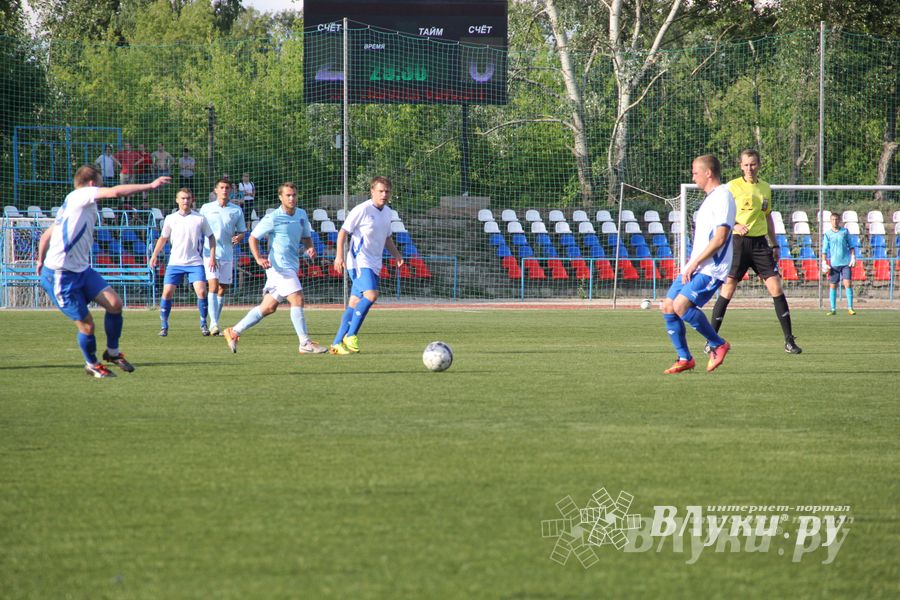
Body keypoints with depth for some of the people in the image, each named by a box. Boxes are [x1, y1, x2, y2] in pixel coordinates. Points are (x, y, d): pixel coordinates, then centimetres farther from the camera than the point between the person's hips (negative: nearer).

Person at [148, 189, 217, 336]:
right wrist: (154, 255, 8)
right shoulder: (170, 219, 5)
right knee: (167, 292, -8)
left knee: (201, 292, -14)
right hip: (175, 263, 1)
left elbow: (211, 237, 10)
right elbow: (163, 238, 17)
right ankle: (164, 326, 3)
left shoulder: (200, 218, 1)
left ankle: (203, 324, 3)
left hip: (195, 263, -1)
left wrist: (212, 256, 1)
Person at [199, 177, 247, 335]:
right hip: (210, 253, -3)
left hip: (228, 255, 3)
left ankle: (215, 322, 17)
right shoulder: (206, 208, 4)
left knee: (223, 289, 6)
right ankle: (213, 324, -23)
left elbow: (242, 232, 13)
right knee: (213, 286, -16)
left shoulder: (236, 210, 7)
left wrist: (239, 237, -10)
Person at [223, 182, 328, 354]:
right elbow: (253, 237, -5)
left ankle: (234, 332, 22)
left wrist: (310, 247, 0)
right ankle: (305, 344, -12)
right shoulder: (273, 218, -9)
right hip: (280, 267, -8)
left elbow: (306, 236, 23)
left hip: (291, 267, 8)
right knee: (297, 300, -15)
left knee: (268, 308, 11)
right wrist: (258, 258, -21)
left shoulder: (302, 214, 11)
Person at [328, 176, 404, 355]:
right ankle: (351, 335, -17)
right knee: (371, 294, -25)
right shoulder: (362, 210, -10)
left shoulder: (387, 212, 14)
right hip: (359, 262, -8)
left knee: (355, 303, 6)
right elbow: (343, 232, -9)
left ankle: (337, 344, 9)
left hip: (374, 265, 8)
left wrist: (395, 253, 12)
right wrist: (339, 255, -18)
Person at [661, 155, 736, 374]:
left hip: (711, 269, -10)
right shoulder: (711, 198, 19)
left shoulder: (722, 197, -13)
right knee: (668, 308, 3)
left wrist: (695, 263, -19)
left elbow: (720, 238, -21)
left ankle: (718, 345, -8)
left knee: (681, 305, -23)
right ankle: (684, 359, 9)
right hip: (695, 267, 10)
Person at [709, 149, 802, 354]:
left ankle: (789, 340, 1)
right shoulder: (733, 187, -2)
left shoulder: (765, 188, 13)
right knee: (728, 290, -7)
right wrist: (736, 225, -22)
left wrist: (775, 244, 21)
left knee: (776, 288, -4)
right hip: (738, 242, -4)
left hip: (760, 243, 4)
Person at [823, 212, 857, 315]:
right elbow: (825, 249, 6)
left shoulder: (845, 231, 6)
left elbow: (851, 246, 10)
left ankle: (850, 308, -6)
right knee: (832, 285, 3)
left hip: (846, 262, -1)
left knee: (848, 284, -9)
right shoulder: (828, 234, 5)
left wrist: (853, 257, 0)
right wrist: (824, 262, -3)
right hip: (833, 264, 1)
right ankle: (833, 309, 10)